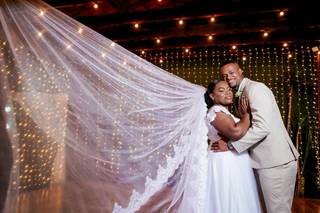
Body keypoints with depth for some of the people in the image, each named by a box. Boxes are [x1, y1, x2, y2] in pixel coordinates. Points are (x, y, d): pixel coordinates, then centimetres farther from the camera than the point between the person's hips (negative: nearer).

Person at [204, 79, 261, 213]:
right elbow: (236, 132, -29)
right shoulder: (216, 111, -15)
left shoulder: (225, 112, 18)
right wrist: (245, 115, -13)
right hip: (226, 165, -10)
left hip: (232, 164, 10)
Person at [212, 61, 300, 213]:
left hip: (276, 162, -9)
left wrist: (230, 145, -20)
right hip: (266, 161, 9)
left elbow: (262, 127, -24)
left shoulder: (255, 88, -14)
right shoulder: (242, 94, 15)